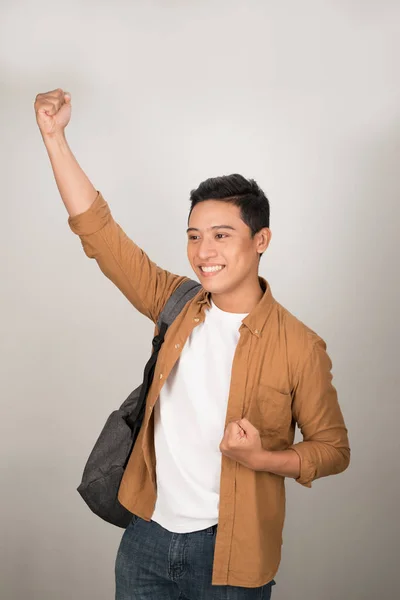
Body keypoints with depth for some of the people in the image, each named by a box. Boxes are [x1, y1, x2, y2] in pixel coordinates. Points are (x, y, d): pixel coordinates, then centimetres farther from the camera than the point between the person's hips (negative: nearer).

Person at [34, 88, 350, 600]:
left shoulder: (299, 347, -12)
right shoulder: (177, 306, -2)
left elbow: (333, 447, -3)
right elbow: (98, 232, -2)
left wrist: (263, 458, -21)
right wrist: (54, 136, -6)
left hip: (229, 553, -3)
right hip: (146, 537, 4)